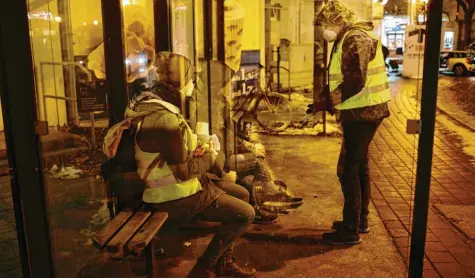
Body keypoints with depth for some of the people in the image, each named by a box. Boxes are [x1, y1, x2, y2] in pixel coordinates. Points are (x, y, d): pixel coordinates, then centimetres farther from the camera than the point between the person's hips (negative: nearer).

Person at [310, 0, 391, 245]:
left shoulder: (354, 39, -16)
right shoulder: (350, 38, 16)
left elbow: (355, 83, -27)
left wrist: (327, 103, -19)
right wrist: (329, 99, 8)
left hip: (362, 113, -11)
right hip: (363, 111, 11)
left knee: (348, 169, -5)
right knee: (358, 166, 18)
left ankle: (351, 230, 4)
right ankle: (360, 220, 31)